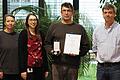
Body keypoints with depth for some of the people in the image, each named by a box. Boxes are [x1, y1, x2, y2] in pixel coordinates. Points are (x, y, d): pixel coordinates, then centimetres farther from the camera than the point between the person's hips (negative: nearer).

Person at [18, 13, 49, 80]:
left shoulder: (40, 34, 12)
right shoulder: (24, 34, -2)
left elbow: (44, 51, 13)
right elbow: (21, 52, -8)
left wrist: (46, 68, 9)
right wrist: (22, 69, -14)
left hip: (40, 67, 4)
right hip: (29, 67, -4)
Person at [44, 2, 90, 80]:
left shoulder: (79, 28, 10)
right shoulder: (54, 26, 12)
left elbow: (86, 45, 8)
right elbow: (47, 43, 14)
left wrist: (78, 52, -9)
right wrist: (51, 51, -5)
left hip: (73, 65, 0)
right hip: (57, 64, 0)